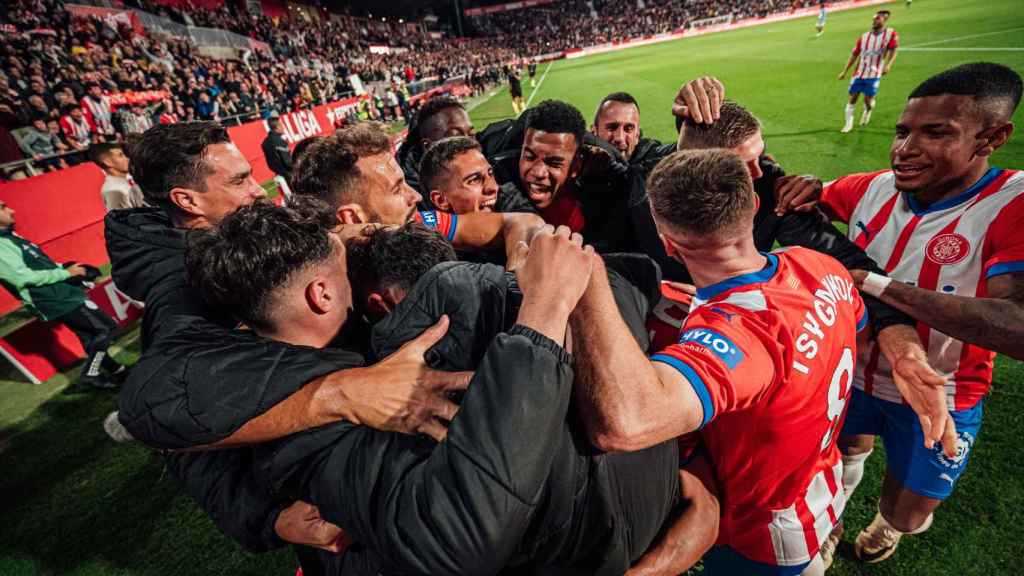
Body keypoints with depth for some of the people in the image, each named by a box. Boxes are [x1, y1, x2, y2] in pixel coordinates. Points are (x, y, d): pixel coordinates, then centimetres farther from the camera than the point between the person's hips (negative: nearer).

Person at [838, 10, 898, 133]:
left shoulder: (891, 34, -3)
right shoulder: (864, 37, 6)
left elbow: (893, 51, -11)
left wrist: (888, 65, -28)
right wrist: (844, 71, 6)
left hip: (874, 74, -3)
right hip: (859, 73, 3)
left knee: (868, 100, -4)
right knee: (852, 98, 0)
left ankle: (867, 111, 32)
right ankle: (848, 124, 12)